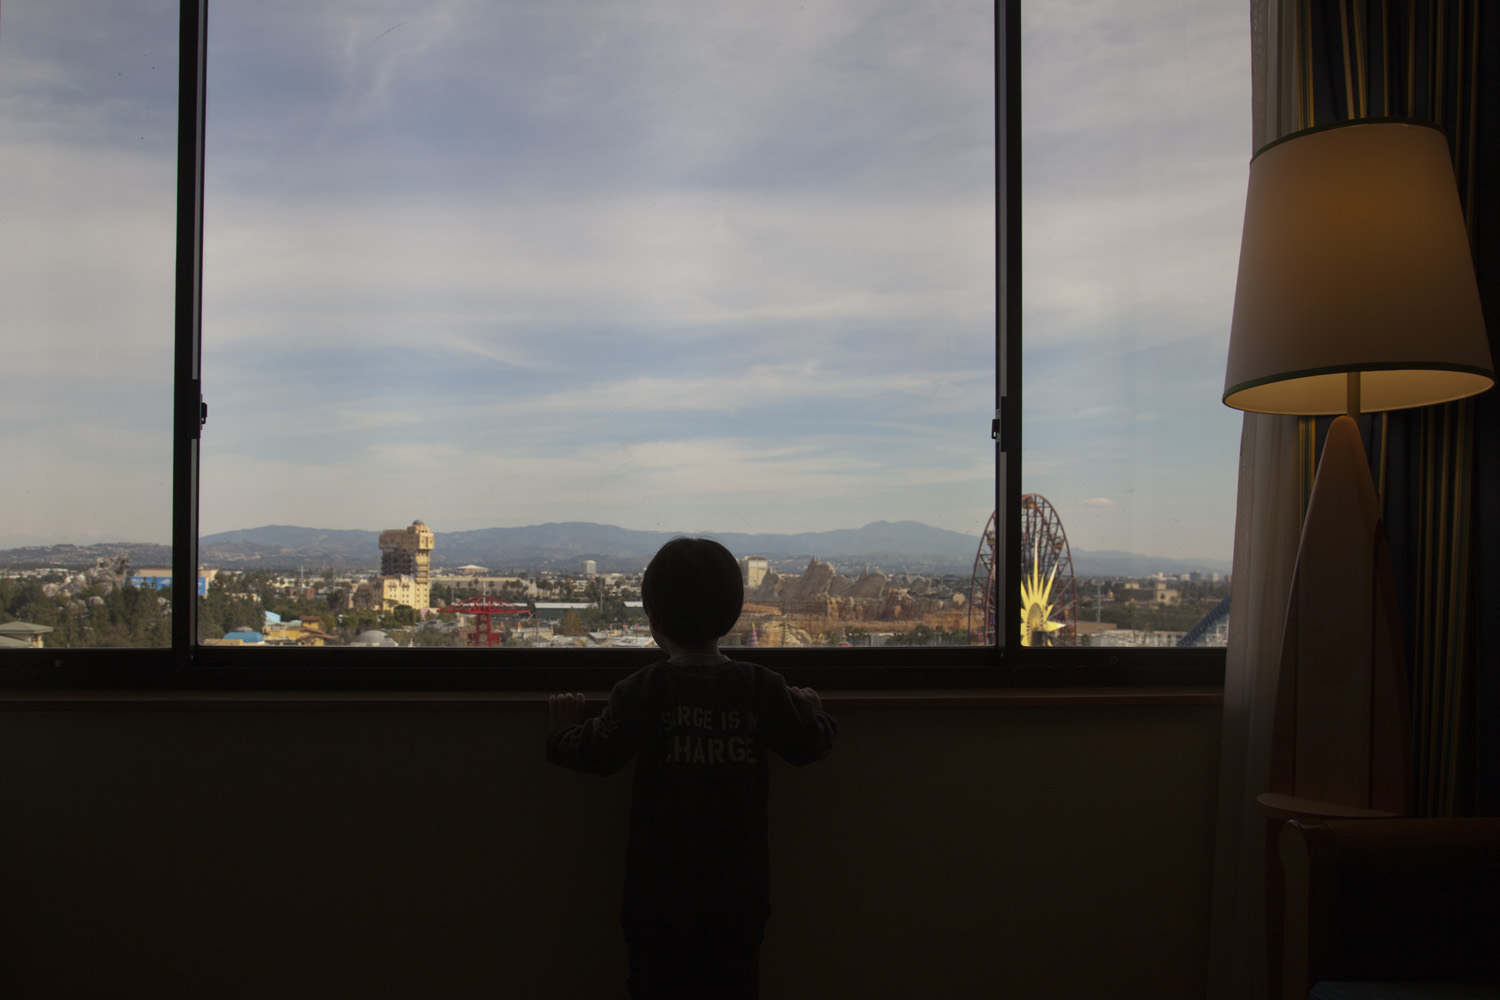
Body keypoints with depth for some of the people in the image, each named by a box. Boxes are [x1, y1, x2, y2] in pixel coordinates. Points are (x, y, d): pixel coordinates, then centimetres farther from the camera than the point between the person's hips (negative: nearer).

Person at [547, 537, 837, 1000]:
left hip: (659, 882, -2)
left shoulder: (642, 689, -11)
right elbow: (809, 745, 3)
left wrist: (566, 727, 16)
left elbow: (596, 754, -5)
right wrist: (812, 711, 24)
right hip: (738, 882, 2)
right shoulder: (763, 687, -6)